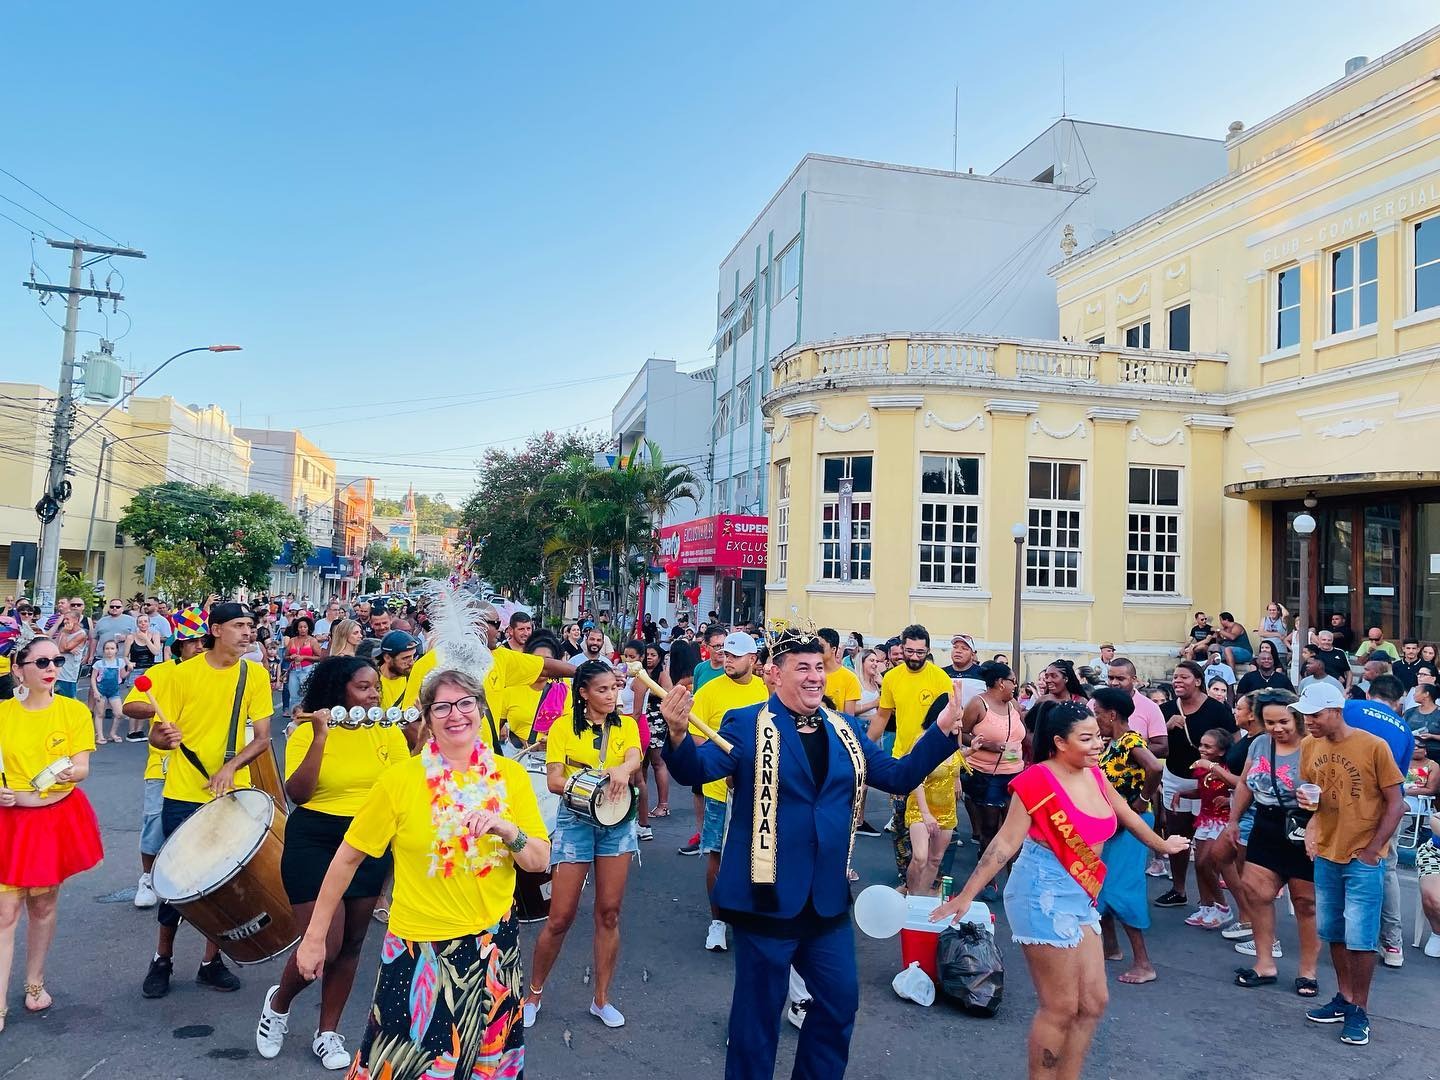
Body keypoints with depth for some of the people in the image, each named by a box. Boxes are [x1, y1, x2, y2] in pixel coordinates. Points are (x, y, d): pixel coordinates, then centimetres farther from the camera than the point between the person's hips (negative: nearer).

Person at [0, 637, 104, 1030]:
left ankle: (35, 983, 30)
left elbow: (82, 768, -9)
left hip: (59, 818, 0)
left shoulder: (75, 711, -4)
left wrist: (67, 772, -31)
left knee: (44, 904, 12)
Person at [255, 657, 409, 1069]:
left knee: (350, 943, 11)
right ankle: (278, 1002, 26)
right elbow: (297, 794, -17)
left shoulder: (388, 731, -1)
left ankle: (328, 1032, 30)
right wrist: (321, 737, -24)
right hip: (314, 842, -3)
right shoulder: (306, 733, -7)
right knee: (323, 946, -6)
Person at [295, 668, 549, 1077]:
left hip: (495, 947, 3)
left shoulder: (510, 775, -4)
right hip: (420, 950, -3)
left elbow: (540, 862, -2)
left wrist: (507, 831, -21)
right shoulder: (400, 779, -12)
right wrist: (315, 936, -2)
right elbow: (347, 859, -5)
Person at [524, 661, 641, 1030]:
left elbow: (634, 758, -13)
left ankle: (601, 999, 21)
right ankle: (533, 993, 21)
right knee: (561, 917, 0)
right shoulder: (564, 727, -1)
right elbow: (553, 780, -8)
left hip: (617, 822, 3)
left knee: (609, 913, 6)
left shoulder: (625, 727, 7)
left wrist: (621, 770, -35)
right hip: (575, 821, -2)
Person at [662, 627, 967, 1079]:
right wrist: (679, 735, -43)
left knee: (839, 1001, 19)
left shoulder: (846, 731, 7)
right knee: (760, 1007, 9)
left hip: (828, 899, 6)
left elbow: (899, 776, 8)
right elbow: (697, 769, -22)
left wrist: (943, 732, -3)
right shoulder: (747, 725, -10)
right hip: (768, 899, -5)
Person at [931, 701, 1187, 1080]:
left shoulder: (1094, 775, 5)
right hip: (1045, 894, -8)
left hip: (1080, 895, 8)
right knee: (1061, 1007, -1)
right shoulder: (1038, 780, -18)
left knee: (1093, 1001, 12)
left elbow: (1126, 815, 25)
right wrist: (966, 895, -19)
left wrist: (1161, 844, 39)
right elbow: (1006, 843, -17)